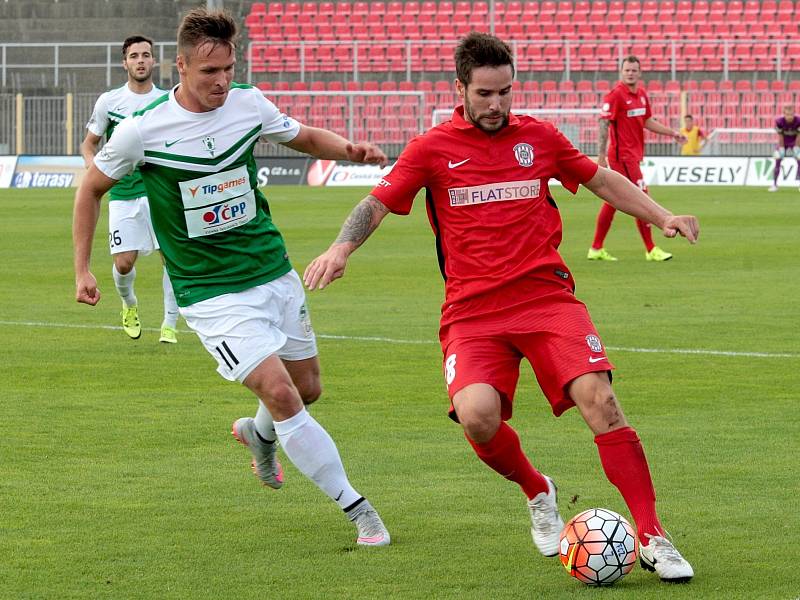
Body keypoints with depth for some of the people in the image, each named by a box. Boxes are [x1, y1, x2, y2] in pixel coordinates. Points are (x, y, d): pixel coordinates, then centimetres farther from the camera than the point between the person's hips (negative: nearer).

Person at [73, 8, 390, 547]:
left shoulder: (249, 103, -4)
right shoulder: (143, 129, -14)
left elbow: (305, 138, 15)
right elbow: (92, 188, 3)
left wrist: (349, 149, -7)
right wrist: (83, 269, 2)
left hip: (275, 274, 5)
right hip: (211, 294, -5)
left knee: (308, 388, 13)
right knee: (280, 393, -17)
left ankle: (258, 434, 49)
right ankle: (356, 508, -8)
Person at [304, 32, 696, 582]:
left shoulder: (538, 137, 11)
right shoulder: (433, 149, 5)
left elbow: (603, 180, 24)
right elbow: (378, 203, 2)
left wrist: (662, 216, 15)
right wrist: (341, 249, -17)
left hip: (546, 294, 1)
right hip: (472, 310, -1)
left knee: (598, 398, -21)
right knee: (477, 415, -26)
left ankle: (652, 538, -14)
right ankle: (537, 494, 8)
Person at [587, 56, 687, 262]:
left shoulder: (642, 95, 10)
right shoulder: (615, 95, -15)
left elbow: (647, 121, 21)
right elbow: (604, 124, -18)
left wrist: (672, 133, 14)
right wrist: (601, 155, -23)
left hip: (633, 155, 9)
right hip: (622, 155, -9)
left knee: (613, 200, 12)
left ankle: (597, 249, 18)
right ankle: (651, 249, -1)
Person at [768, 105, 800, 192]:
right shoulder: (779, 122, -28)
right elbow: (780, 136, -17)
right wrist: (782, 149, -12)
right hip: (783, 143, 0)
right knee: (777, 162, -7)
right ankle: (774, 184, 0)